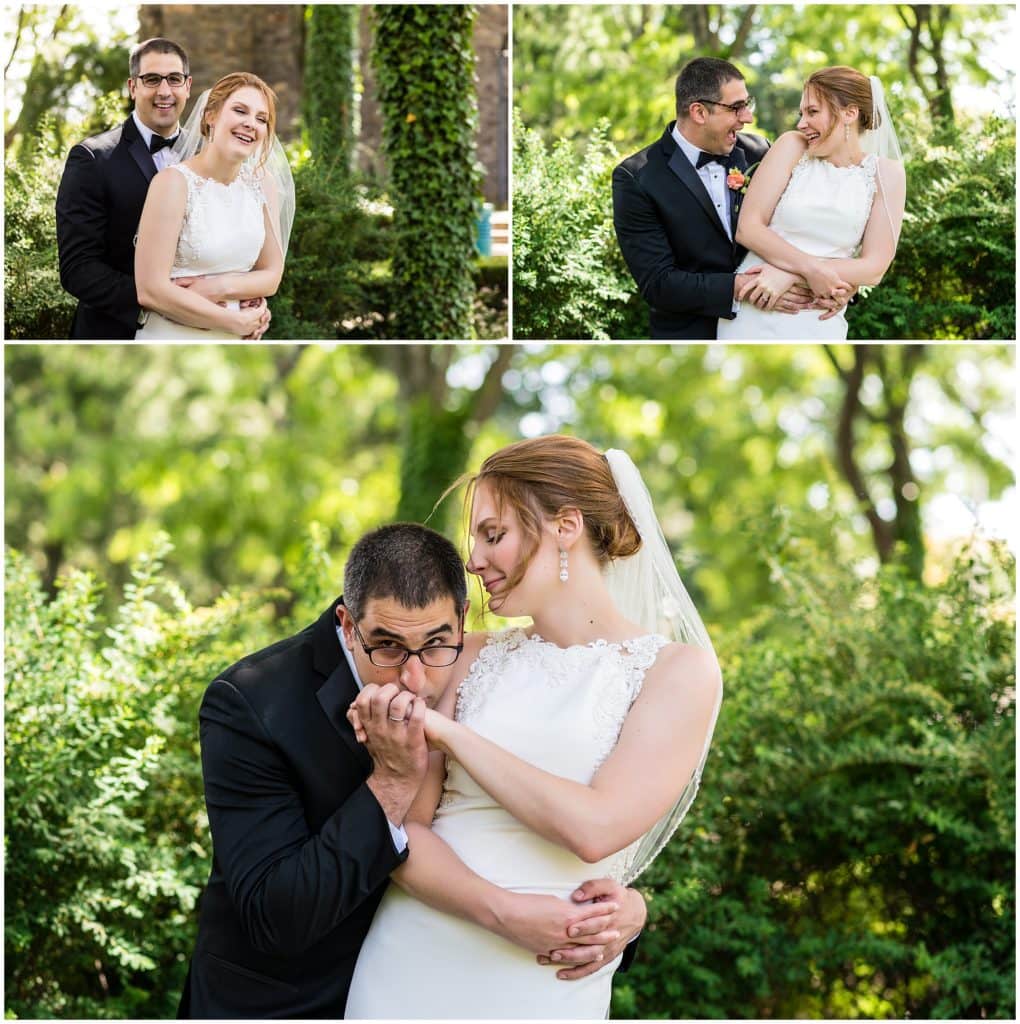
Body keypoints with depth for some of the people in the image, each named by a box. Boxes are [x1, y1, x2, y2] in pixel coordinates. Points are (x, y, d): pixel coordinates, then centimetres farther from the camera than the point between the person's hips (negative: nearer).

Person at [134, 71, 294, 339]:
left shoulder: (263, 183, -1)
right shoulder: (174, 182, -15)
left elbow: (271, 275, 4)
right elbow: (150, 290, -20)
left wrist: (217, 288, -14)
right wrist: (237, 322, -14)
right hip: (172, 338, -4)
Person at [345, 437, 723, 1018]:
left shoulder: (678, 671, -7)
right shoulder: (477, 655, 3)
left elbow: (593, 829, -20)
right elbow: (408, 824, -2)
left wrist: (446, 731, -14)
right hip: (409, 966, 3)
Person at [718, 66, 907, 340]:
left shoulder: (886, 173, -1)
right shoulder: (792, 147, 0)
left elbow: (874, 268, -6)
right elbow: (747, 228, -6)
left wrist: (789, 275, -16)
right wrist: (811, 268, -20)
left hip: (818, 325, 0)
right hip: (752, 315, 0)